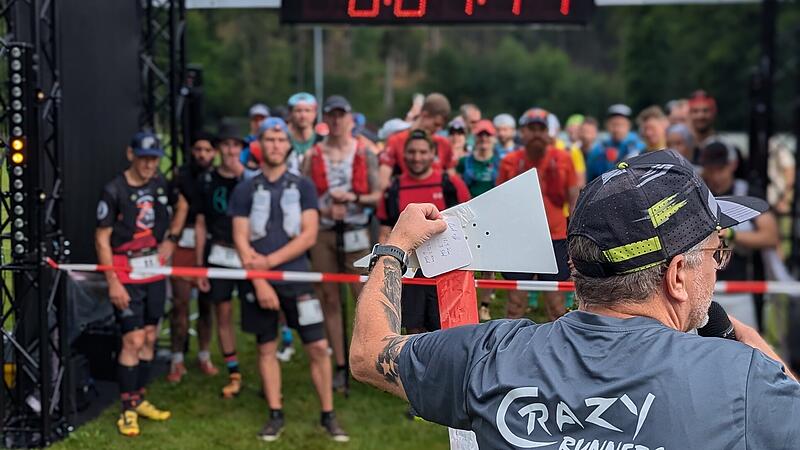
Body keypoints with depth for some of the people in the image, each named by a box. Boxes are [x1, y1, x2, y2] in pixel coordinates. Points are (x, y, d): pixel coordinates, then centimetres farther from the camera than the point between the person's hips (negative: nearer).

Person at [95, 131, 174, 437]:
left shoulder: (160, 185, 5)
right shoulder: (114, 191, -12)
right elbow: (102, 240, -11)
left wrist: (170, 239, 5)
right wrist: (112, 283, -15)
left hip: (155, 271, 6)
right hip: (127, 275, -6)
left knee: (149, 338, 10)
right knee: (133, 341, -7)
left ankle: (139, 399, 23)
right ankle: (128, 410, 3)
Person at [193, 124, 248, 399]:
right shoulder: (207, 181, 6)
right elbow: (201, 225, 9)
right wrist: (199, 266, 6)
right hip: (219, 254, 2)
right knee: (223, 314, 5)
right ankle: (233, 375, 16)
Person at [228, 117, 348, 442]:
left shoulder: (303, 186, 4)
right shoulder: (245, 190, 4)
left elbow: (309, 235, -4)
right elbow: (241, 239, -1)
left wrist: (270, 261, -13)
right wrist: (259, 281, -11)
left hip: (296, 277, 0)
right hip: (259, 280, 1)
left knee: (318, 346, -4)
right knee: (266, 348, 7)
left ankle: (328, 415, 7)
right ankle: (276, 415, 18)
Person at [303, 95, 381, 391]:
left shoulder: (365, 153, 4)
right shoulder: (313, 155, 7)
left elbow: (378, 196, 1)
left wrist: (352, 197, -14)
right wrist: (325, 210, -13)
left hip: (356, 233, -2)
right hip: (323, 233, 2)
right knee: (329, 300, 4)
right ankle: (340, 366, 12)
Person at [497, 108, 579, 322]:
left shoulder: (562, 159, 1)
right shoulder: (510, 162, 1)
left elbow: (574, 200, 5)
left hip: (555, 238, 0)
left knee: (556, 301, 6)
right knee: (515, 301, 4)